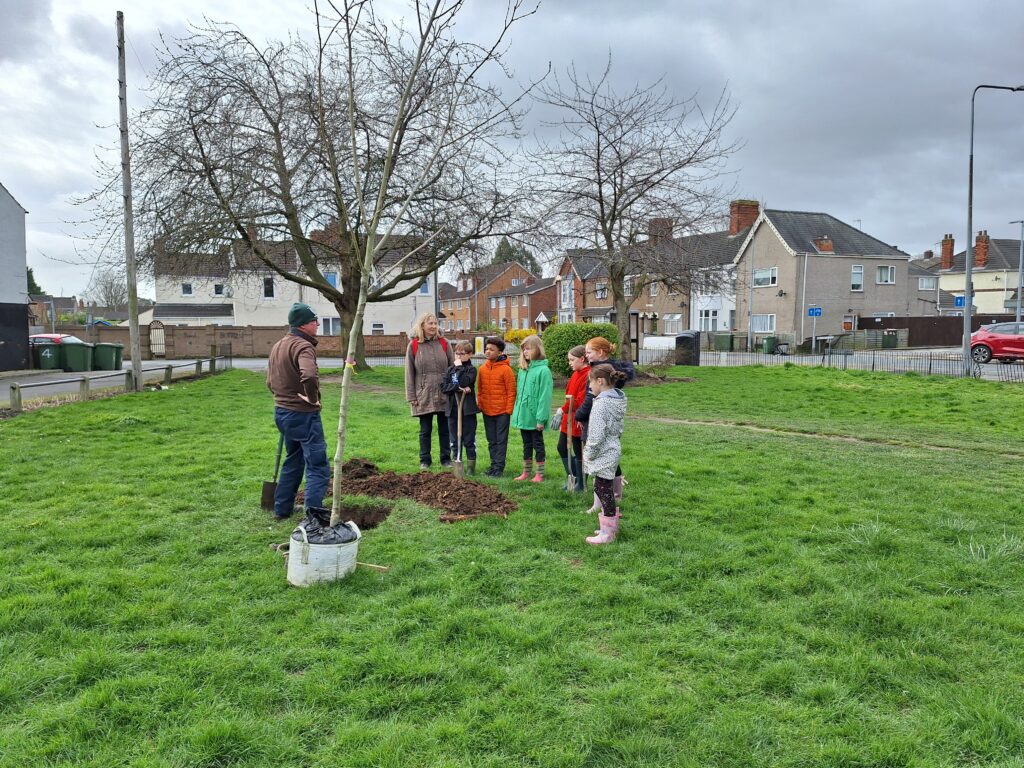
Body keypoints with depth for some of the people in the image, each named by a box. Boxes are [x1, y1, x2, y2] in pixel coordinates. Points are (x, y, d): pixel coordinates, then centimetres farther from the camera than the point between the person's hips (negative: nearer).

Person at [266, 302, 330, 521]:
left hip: (282, 412, 10)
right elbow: (309, 376, -36)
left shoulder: (277, 346, 13)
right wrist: (313, 398, -21)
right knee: (318, 467, -5)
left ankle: (282, 509, 31)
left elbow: (270, 382, 22)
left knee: (293, 462, 24)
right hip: (303, 415, -10)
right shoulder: (303, 346, -18)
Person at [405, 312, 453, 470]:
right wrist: (411, 396, -2)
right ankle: (424, 460, 19)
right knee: (425, 430, 8)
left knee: (445, 429, 9)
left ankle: (446, 458, 21)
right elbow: (409, 373, 1)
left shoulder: (443, 343, 2)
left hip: (444, 395, 1)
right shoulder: (413, 346, -1)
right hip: (423, 396, -1)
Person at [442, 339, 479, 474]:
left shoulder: (471, 369, -1)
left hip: (468, 410, -4)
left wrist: (459, 367, -12)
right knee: (455, 441, 10)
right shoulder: (450, 369, 9)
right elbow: (444, 387, -2)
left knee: (469, 441, 3)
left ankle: (471, 467, 12)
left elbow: (464, 382, -20)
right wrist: (459, 388, -14)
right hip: (453, 410, 4)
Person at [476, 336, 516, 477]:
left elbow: (511, 391, -10)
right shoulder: (482, 369, 3)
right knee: (491, 440, 14)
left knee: (501, 440, 3)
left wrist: (509, 410, -11)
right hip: (487, 411, 6)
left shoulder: (506, 369, -12)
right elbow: (479, 389, 11)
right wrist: (480, 405, 6)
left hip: (502, 411, -5)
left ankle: (499, 466, 8)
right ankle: (494, 464, 23)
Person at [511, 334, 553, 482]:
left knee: (538, 444, 5)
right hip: (523, 417, 7)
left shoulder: (543, 370, -14)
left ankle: (540, 474, 16)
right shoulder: (522, 370, 8)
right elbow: (519, 393, 12)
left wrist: (541, 418, -19)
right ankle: (526, 472, 27)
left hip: (535, 418, -7)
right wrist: (516, 414, 9)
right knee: (526, 444, 17)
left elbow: (545, 396, -17)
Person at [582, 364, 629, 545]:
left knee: (604, 491, -1)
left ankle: (607, 533, 7)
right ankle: (612, 524, 31)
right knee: (607, 490, 19)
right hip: (614, 450, 9)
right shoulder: (619, 399, 7)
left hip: (603, 455, -9)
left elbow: (596, 435, -22)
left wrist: (589, 453, -9)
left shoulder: (601, 404, -21)